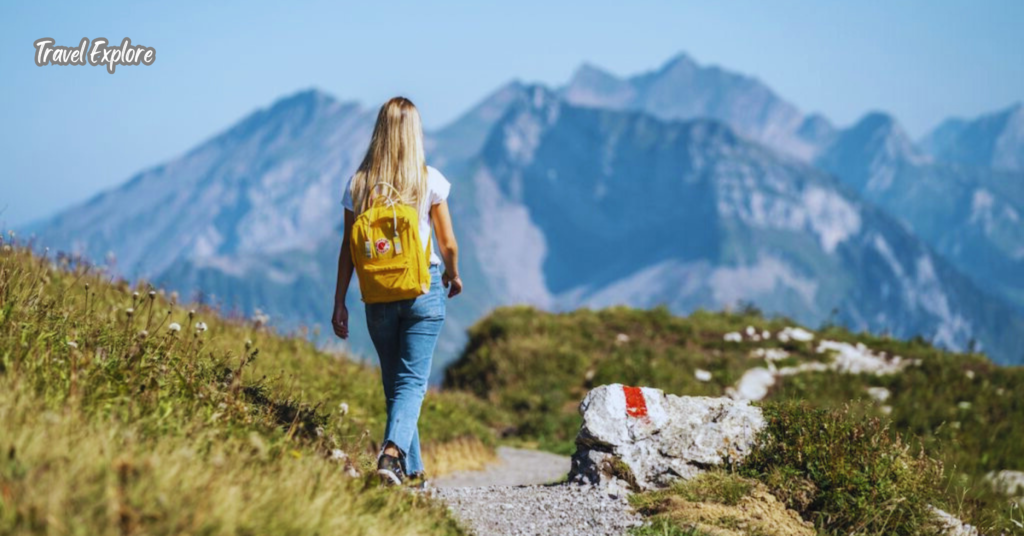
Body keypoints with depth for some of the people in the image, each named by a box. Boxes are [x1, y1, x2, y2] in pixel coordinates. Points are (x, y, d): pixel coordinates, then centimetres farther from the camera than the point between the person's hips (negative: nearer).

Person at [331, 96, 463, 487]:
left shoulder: (358, 183, 0)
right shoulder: (428, 180, -5)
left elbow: (348, 249, 0)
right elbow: (448, 244, -1)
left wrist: (340, 303, 6)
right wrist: (454, 275, 19)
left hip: (378, 295, 2)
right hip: (423, 290, -2)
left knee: (394, 382, 15)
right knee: (412, 381, -2)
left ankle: (412, 468, 20)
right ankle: (392, 451, -25)